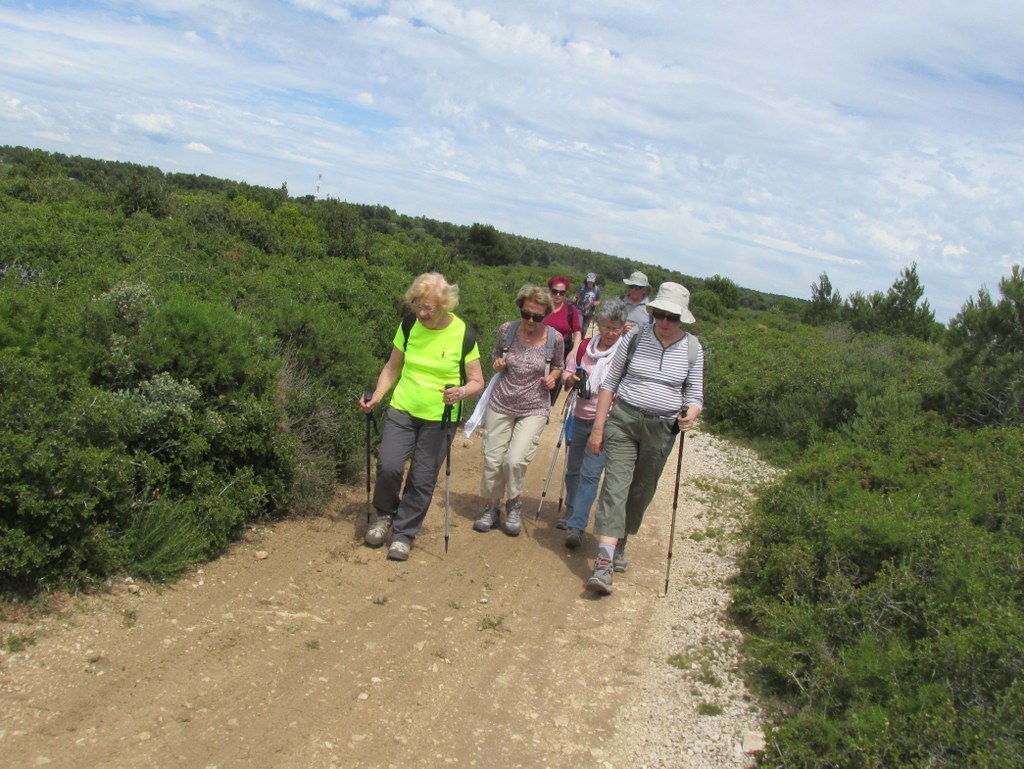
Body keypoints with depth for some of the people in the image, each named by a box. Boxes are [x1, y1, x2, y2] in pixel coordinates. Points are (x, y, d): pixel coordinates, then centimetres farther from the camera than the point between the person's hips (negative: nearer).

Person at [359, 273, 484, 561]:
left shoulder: (463, 334, -10)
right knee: (388, 465, -14)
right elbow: (392, 368, 8)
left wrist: (462, 392, -27)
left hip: (439, 419, -1)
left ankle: (404, 534, 22)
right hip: (402, 410, 2)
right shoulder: (409, 326, -3)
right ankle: (384, 515, 15)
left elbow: (477, 382, -5)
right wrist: (376, 397, -7)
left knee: (423, 480, 2)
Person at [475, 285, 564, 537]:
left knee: (516, 460, -13)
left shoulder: (554, 338, -10)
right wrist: (497, 363, -10)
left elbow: (558, 366, 10)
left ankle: (514, 506, 15)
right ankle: (491, 508, 28)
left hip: (533, 409, -2)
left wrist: (552, 378, -11)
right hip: (501, 404, 2)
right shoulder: (507, 330, -8)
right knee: (492, 460, 5)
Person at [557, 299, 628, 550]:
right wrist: (571, 379, -10)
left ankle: (577, 526, -6)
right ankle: (571, 514, 34)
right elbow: (567, 374, 12)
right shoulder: (584, 346, 4)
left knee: (590, 473, -9)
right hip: (581, 418, 5)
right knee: (573, 469, 16)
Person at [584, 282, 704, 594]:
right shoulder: (636, 337, -3)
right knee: (615, 486, -12)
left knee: (641, 492, 11)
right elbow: (610, 382, 2)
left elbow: (695, 395, 5)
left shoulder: (692, 349, 0)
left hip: (661, 429, 2)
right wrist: (598, 427, -1)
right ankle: (604, 563, -17)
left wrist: (691, 413, -19)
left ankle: (619, 543, 32)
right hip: (624, 420, -2)